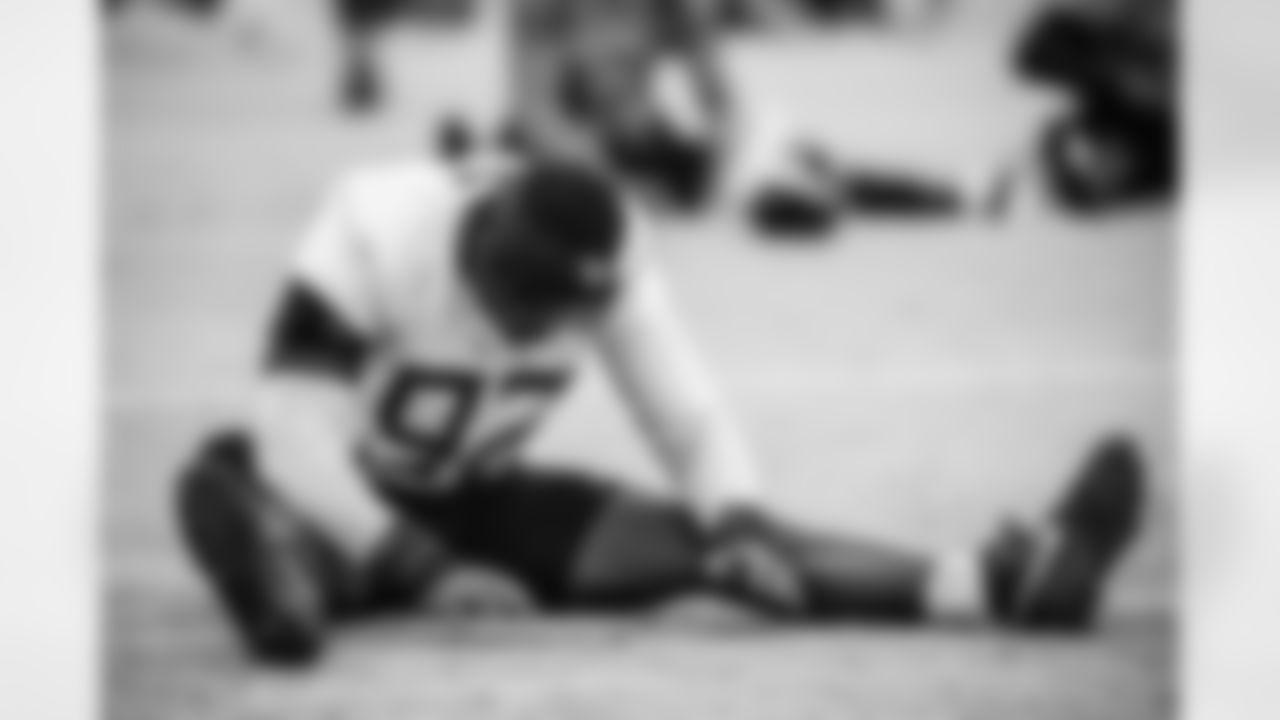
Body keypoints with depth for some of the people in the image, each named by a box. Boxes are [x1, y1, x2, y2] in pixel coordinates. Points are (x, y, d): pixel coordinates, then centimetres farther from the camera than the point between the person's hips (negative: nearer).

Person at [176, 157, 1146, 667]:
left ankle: (997, 580, -30)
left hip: (476, 501, 3)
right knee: (222, 482, -39)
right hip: (339, 501, -3)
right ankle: (284, 590, -74)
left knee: (695, 535, -18)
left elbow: (691, 416, -9)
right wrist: (425, 571, -41)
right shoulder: (376, 236, -27)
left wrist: (740, 527, -29)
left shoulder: (610, 265, -12)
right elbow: (293, 435, -31)